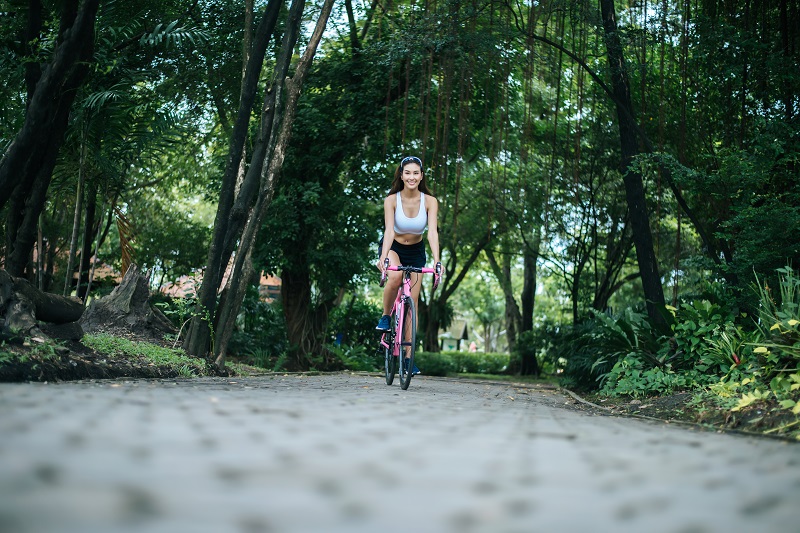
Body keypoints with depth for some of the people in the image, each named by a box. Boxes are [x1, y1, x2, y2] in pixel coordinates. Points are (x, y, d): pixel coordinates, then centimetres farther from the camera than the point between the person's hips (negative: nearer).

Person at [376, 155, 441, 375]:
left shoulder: (429, 201, -18)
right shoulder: (392, 200, -21)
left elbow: (432, 233, -26)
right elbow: (389, 230, -30)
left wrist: (436, 261, -39)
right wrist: (383, 258, -45)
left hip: (416, 252, 2)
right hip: (393, 248, -2)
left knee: (412, 303, -1)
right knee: (395, 277, -36)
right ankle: (385, 317, -10)